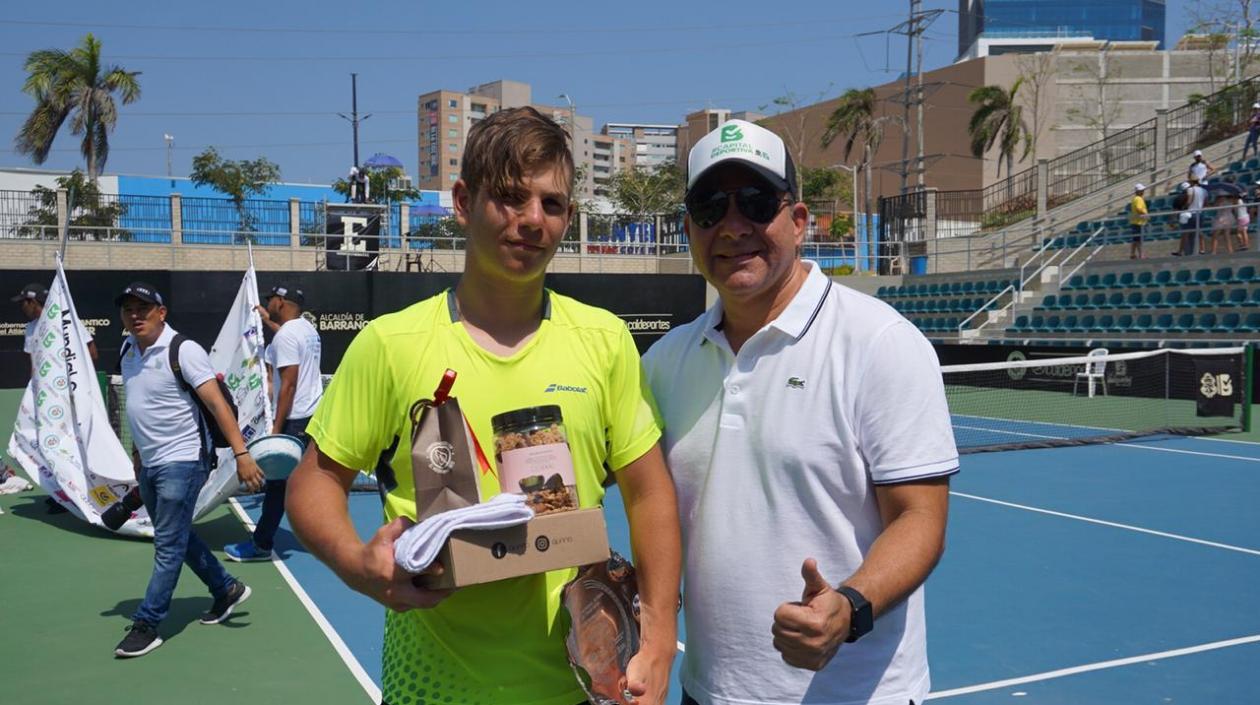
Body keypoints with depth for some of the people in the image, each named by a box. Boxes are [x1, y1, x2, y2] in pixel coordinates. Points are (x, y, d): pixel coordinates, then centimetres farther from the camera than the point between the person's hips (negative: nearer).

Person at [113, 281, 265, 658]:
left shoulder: (184, 351, -16)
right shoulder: (128, 351, 7)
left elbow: (217, 404, -21)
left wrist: (241, 453, -28)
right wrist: (138, 453, 21)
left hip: (181, 462, -8)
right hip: (149, 464, 8)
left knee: (168, 546, -3)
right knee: (178, 539, 18)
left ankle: (146, 625, 5)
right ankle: (227, 589, 33)